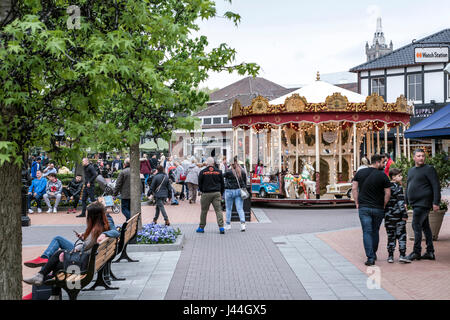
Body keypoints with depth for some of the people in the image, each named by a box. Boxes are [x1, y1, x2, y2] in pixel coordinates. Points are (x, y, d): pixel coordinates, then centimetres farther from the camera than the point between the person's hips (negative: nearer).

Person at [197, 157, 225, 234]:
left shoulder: (202, 172, -3)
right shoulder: (219, 172, 4)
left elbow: (200, 184, 3)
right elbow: (222, 184, 10)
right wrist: (221, 193, 20)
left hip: (206, 194, -1)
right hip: (217, 193, 2)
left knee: (204, 211, 8)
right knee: (218, 210, 1)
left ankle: (201, 227, 16)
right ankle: (221, 227, -9)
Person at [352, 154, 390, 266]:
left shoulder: (360, 173, 3)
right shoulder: (382, 175, -6)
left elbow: (354, 188, 2)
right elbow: (388, 193, -7)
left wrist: (357, 203, 7)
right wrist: (383, 206, 6)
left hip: (363, 207, 1)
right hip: (378, 209, -1)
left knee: (367, 232, 0)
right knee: (375, 231, 16)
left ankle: (370, 257, -8)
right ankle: (373, 254, 29)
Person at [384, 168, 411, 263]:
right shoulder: (398, 187, -9)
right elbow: (401, 202, -16)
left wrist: (384, 214, 22)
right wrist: (405, 214, -14)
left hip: (388, 216, 5)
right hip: (398, 215, -5)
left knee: (391, 236, 10)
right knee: (401, 235, 2)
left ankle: (390, 256, 9)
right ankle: (402, 255, -2)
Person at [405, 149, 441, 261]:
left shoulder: (429, 169, -7)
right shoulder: (411, 170, 17)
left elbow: (436, 186, -12)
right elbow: (408, 187, 25)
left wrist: (436, 202, -18)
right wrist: (406, 202, 22)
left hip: (423, 203, -8)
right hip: (415, 204, 8)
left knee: (416, 226, -11)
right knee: (425, 227, 11)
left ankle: (417, 252, -6)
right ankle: (430, 252, 16)